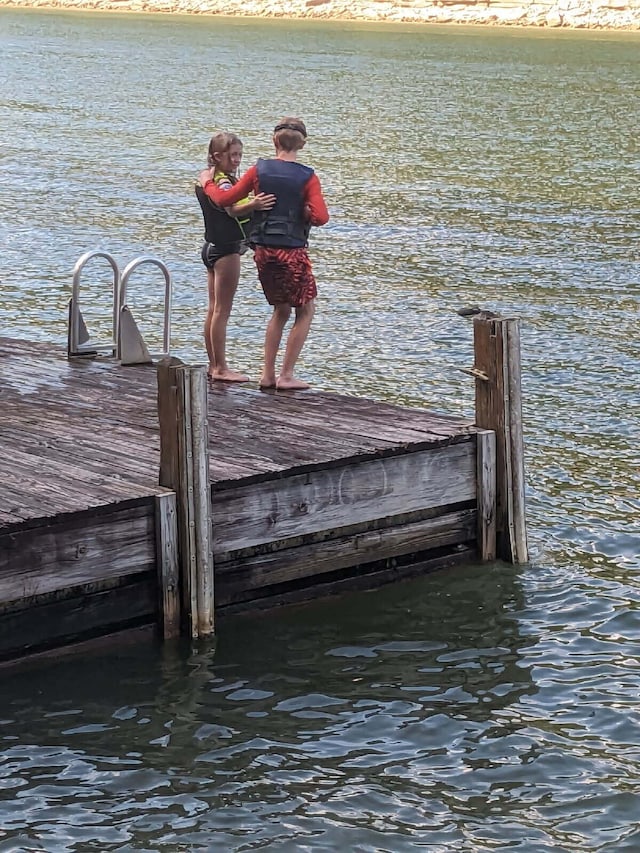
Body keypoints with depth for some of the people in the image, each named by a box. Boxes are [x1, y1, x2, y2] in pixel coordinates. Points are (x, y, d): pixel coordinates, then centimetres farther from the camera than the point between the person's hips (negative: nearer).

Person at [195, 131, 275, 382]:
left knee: (213, 309, 12)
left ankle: (214, 365, 18)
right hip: (226, 250, -10)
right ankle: (221, 368, -5)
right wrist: (253, 205, -54)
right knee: (222, 311, -7)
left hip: (211, 247, 10)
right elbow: (233, 209, -36)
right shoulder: (223, 182, -17)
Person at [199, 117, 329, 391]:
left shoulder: (259, 170, 0)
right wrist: (304, 211, 4)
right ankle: (286, 375, 4)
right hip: (292, 251, -4)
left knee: (281, 310, 20)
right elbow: (321, 217, -17)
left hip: (263, 251, 5)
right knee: (305, 309, 10)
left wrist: (208, 182, 19)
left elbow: (225, 199, 1)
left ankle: (267, 374, 17)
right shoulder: (307, 177, -8)